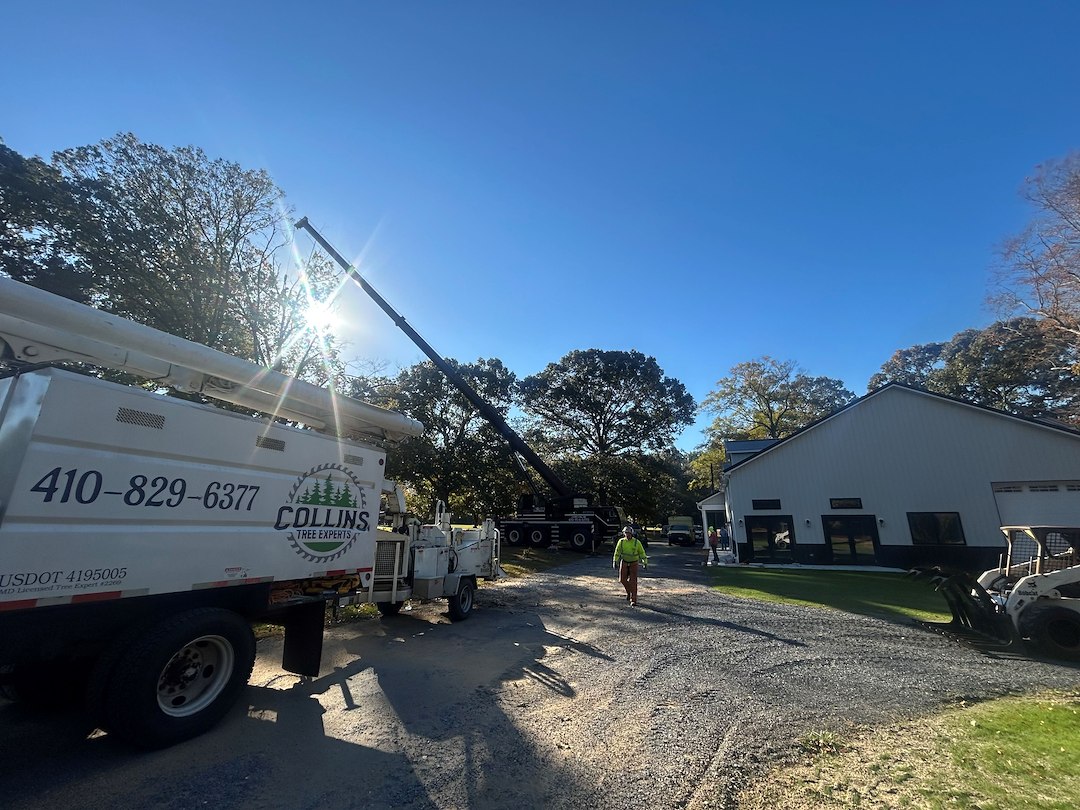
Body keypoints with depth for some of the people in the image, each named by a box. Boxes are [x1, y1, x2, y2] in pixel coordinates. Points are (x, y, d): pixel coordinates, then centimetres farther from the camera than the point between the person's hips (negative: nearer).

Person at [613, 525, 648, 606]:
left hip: (634, 563, -2)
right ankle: (629, 591, 31)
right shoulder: (621, 541, -8)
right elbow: (617, 552, -4)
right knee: (622, 580, 2)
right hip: (624, 562, 3)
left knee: (633, 581, -8)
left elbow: (642, 552, -4)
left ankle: (633, 600, -1)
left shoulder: (636, 542, -13)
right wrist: (615, 561, -13)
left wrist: (645, 562, -7)